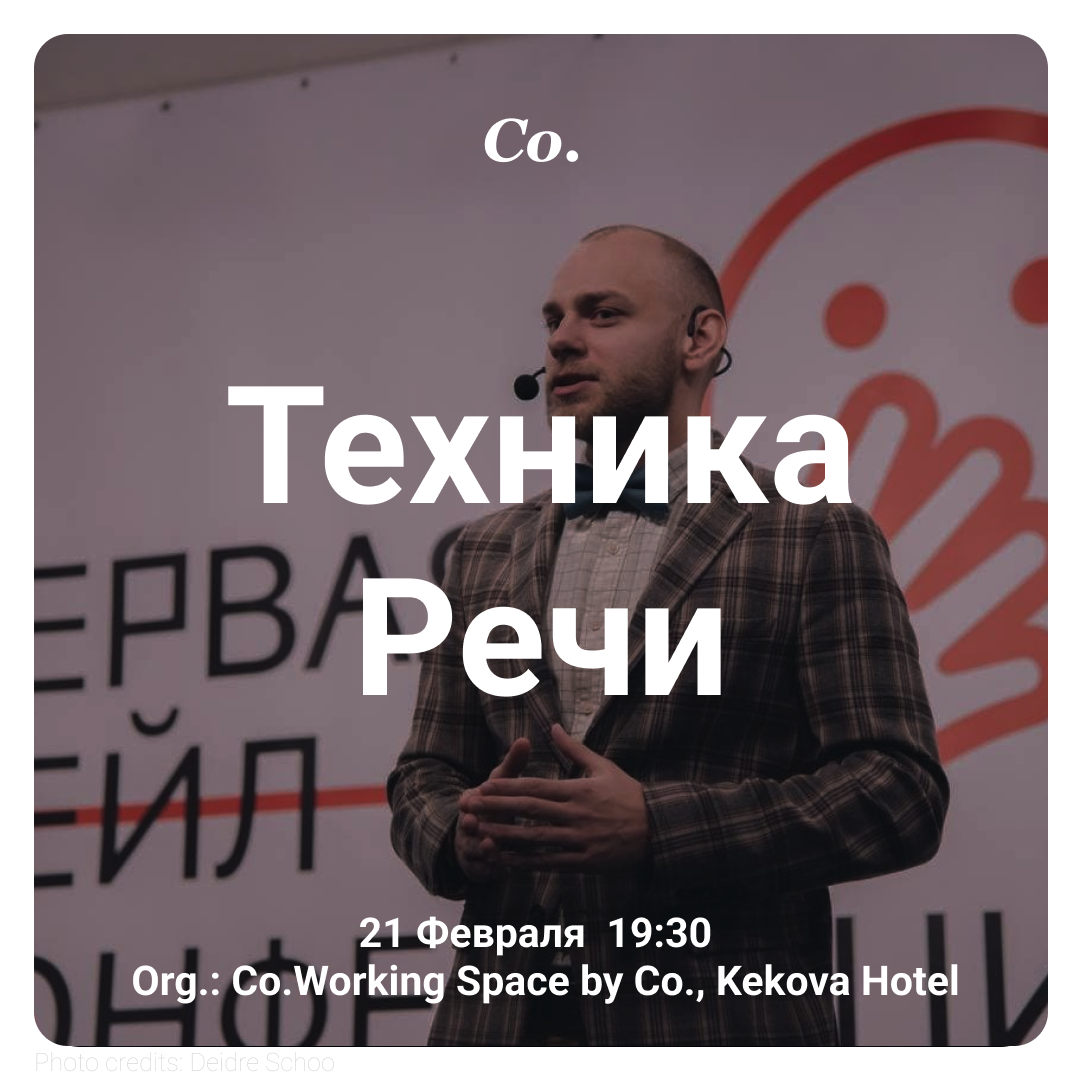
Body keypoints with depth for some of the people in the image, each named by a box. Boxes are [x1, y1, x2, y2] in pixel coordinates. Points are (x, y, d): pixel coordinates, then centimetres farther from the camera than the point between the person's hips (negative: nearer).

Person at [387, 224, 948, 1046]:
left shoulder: (817, 540, -1)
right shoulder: (486, 553, 14)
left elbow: (900, 791, -8)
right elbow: (425, 774, 17)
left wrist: (653, 827, -19)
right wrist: (460, 836, -7)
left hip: (718, 1019, -4)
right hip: (503, 1019, 4)